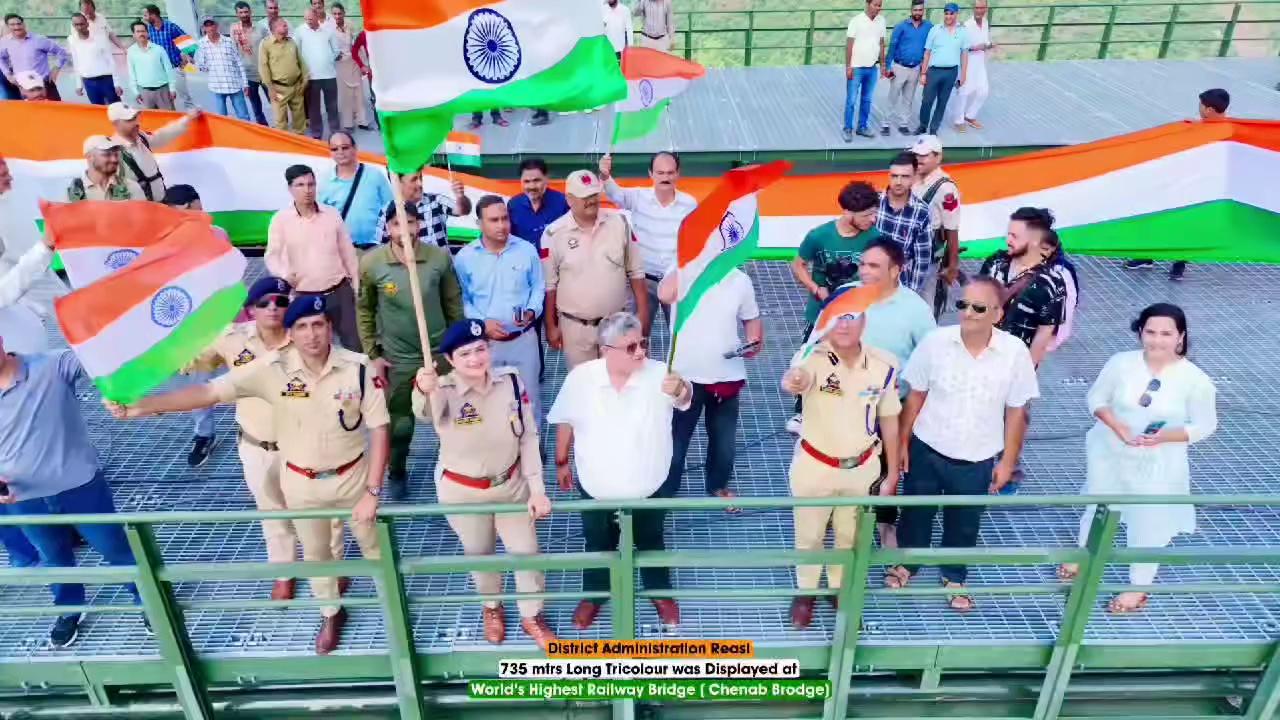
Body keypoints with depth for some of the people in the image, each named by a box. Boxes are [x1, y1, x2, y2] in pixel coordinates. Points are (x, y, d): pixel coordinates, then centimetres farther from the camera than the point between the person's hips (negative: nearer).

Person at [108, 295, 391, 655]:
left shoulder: (358, 367, -22)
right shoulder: (274, 369, -20)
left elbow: (378, 429, -17)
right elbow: (209, 392, -24)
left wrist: (373, 491, -18)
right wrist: (139, 406, -35)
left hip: (352, 475, -1)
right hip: (301, 482, 1)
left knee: (370, 540, 22)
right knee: (315, 552, 22)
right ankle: (331, 614, 49)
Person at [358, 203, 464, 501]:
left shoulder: (440, 257, -12)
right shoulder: (371, 263, -13)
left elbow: (453, 303, 0)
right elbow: (364, 310, -1)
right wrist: (373, 354, -1)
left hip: (439, 353, 1)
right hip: (398, 359, -1)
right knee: (399, 424, 12)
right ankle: (397, 475, 37)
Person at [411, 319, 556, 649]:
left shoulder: (510, 380, -16)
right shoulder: (444, 391, -25)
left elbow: (529, 437, -8)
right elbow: (425, 411, -51)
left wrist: (537, 489, -10)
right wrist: (423, 391, -74)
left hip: (511, 484, 2)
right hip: (462, 491, -2)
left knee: (526, 552, 14)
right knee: (479, 554, 22)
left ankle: (531, 616, 42)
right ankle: (491, 607, 53)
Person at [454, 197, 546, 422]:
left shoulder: (527, 250, -3)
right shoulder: (464, 257, -5)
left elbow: (538, 287, 4)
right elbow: (462, 299, -1)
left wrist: (531, 311, -15)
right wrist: (482, 323, -16)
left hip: (524, 338, 1)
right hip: (484, 341, 0)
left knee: (529, 395, 13)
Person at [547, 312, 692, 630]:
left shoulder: (659, 374, -23)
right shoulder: (581, 378, -19)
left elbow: (685, 398, -44)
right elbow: (565, 423, -2)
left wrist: (680, 389, -68)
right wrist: (562, 463, 9)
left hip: (648, 488, 0)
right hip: (596, 490, 1)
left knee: (651, 544, 25)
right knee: (598, 546, 25)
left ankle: (660, 592, 54)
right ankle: (594, 594, 54)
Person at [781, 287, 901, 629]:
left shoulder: (884, 366, -13)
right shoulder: (815, 358, -23)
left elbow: (888, 420, 1)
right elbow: (797, 377, -48)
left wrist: (892, 471, 6)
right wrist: (793, 381, -74)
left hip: (862, 468, 2)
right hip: (814, 466, -2)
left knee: (850, 537, 22)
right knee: (809, 537, 18)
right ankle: (806, 592, 45)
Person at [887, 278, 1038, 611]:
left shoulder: (1015, 352, -16)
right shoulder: (935, 341, -16)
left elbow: (1016, 413, -5)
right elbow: (916, 396, -4)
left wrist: (1007, 461, 0)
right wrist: (902, 442, -1)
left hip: (977, 460, 0)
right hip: (926, 450, 0)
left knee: (964, 523, 20)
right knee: (915, 512, 19)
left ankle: (954, 577, 45)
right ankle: (907, 563, 47)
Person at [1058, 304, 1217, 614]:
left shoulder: (1195, 380, -18)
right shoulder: (1121, 363, -14)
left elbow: (1205, 425, -9)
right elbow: (1096, 398, -3)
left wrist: (1164, 437, -26)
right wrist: (1118, 427, -20)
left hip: (1158, 465, -2)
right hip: (1110, 454, 2)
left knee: (1148, 525, 11)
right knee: (1097, 508, 23)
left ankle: (1138, 588, 35)